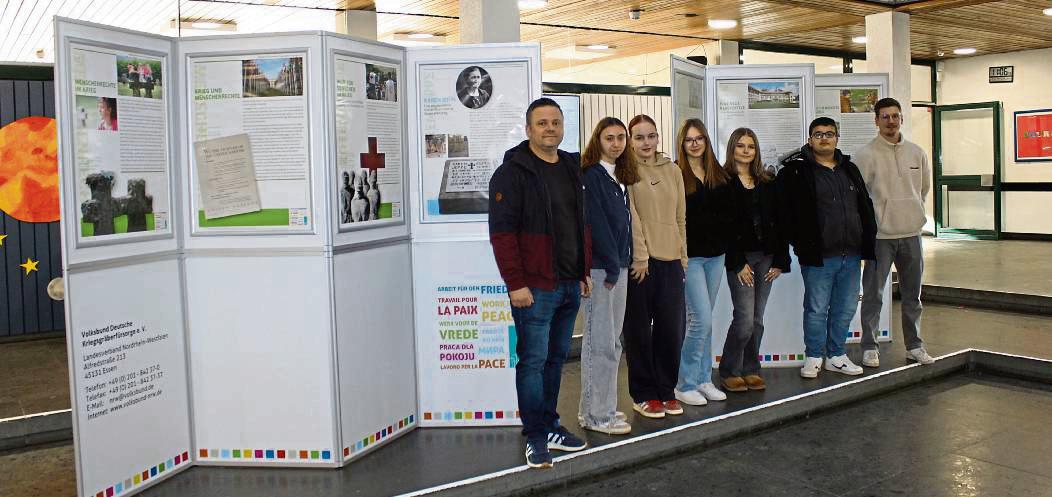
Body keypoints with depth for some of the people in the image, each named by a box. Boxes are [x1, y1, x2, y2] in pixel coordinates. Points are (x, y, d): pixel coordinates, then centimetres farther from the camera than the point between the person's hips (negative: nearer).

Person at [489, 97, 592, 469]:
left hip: (570, 285, 7)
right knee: (534, 361, -1)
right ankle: (535, 437, 9)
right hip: (535, 288, -7)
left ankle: (550, 427, 27)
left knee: (556, 358, 15)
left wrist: (584, 272, 15)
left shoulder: (572, 168, 14)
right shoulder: (513, 172, -9)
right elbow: (502, 232, -15)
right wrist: (515, 283, -18)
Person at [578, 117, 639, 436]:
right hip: (598, 267, -9)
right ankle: (597, 415, 2)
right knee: (601, 341, -5)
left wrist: (622, 263, 8)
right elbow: (596, 223, -15)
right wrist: (612, 266, -14)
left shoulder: (620, 177, 16)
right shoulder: (591, 176, -10)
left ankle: (597, 407, 21)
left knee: (612, 340, 12)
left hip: (619, 265, 9)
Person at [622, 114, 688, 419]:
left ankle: (666, 390, 21)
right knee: (640, 329, 4)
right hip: (640, 261, -4)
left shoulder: (673, 171, 13)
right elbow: (630, 217, -10)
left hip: (671, 260, 5)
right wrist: (640, 257, -14)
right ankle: (644, 394, 16)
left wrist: (683, 256, 10)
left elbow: (681, 218, 14)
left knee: (672, 328, 6)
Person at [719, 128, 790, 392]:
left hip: (766, 257, 5)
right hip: (740, 258, -5)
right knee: (745, 318, -10)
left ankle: (750, 370, 18)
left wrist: (780, 260, 3)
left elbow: (777, 222, 11)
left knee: (757, 319, 7)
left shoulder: (767, 183, 13)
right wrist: (738, 263, -13)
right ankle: (729, 372, 5)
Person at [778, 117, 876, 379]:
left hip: (851, 255, 6)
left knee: (845, 308, 12)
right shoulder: (796, 171, -4)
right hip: (818, 256, -6)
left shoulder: (850, 169, 16)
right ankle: (813, 357, 14)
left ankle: (836, 355, 25)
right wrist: (801, 245, -12)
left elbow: (865, 207, 20)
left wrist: (867, 240, 11)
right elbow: (787, 212, -8)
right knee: (817, 309, 1)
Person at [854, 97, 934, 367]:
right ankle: (869, 347, 11)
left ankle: (914, 345, 25)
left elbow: (925, 187, 20)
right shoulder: (866, 155, -8)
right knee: (873, 294, 1)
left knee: (912, 295, 13)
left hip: (911, 233, 5)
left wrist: (913, 210, 15)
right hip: (880, 234, -4)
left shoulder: (916, 152, 7)